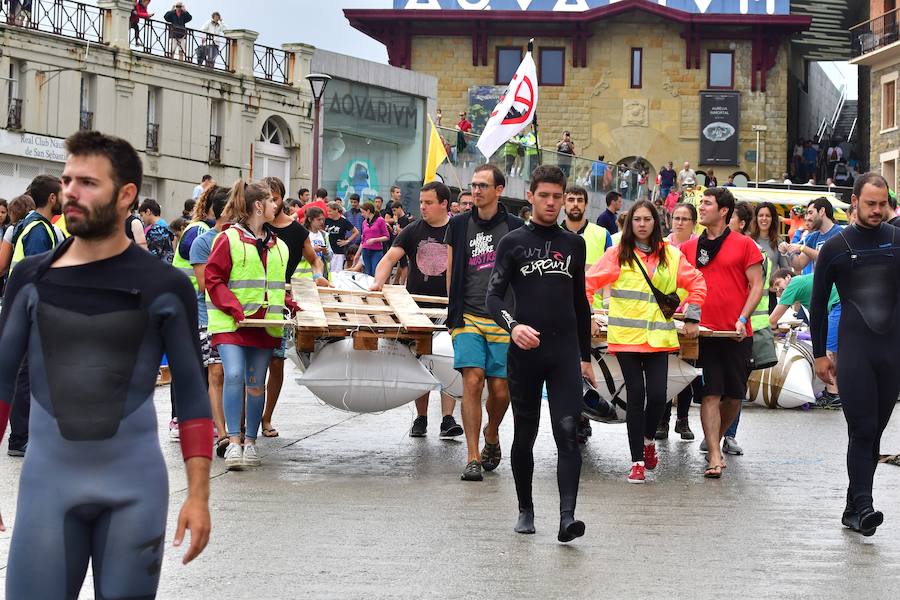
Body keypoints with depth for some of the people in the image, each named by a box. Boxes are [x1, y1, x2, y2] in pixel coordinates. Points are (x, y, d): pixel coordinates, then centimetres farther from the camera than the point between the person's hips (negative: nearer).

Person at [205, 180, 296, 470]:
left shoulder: (278, 246, 16)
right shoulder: (229, 238, -4)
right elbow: (213, 278, -6)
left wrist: (289, 304, 7)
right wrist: (233, 307, -17)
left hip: (266, 324, 6)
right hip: (231, 323, -5)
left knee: (256, 383, 6)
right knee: (233, 375, -19)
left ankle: (250, 442, 16)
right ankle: (234, 442, -15)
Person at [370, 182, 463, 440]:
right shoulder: (413, 231, 4)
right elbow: (391, 257, -4)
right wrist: (379, 282, -22)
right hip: (416, 307, 2)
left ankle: (448, 419, -7)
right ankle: (421, 418, 18)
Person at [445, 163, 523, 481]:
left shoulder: (514, 227, 4)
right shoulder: (459, 225, 8)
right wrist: (455, 312, 11)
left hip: (504, 321, 0)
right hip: (469, 318, 0)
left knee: (500, 389, 1)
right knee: (472, 381, -12)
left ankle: (492, 434, 34)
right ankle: (472, 459, -8)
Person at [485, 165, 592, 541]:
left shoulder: (574, 244, 13)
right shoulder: (512, 242, 4)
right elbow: (494, 296, -4)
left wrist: (586, 356, 18)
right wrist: (513, 325, -24)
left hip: (565, 352, 1)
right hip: (524, 351, -1)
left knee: (567, 433, -12)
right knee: (524, 435, 8)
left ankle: (567, 516, -18)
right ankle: (526, 509, 23)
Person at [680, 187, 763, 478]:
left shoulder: (744, 245, 1)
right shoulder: (689, 248, 9)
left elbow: (756, 286, -1)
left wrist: (743, 319, -11)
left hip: (737, 334, -1)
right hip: (703, 332, 1)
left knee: (734, 396, 8)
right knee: (710, 394, -6)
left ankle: (715, 440, 29)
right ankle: (714, 457, -7)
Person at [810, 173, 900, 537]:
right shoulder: (836, 247, 4)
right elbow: (818, 305, 9)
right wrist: (820, 354, 6)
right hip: (854, 350, -2)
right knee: (862, 430, -10)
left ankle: (855, 508, 13)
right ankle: (862, 505, -11)